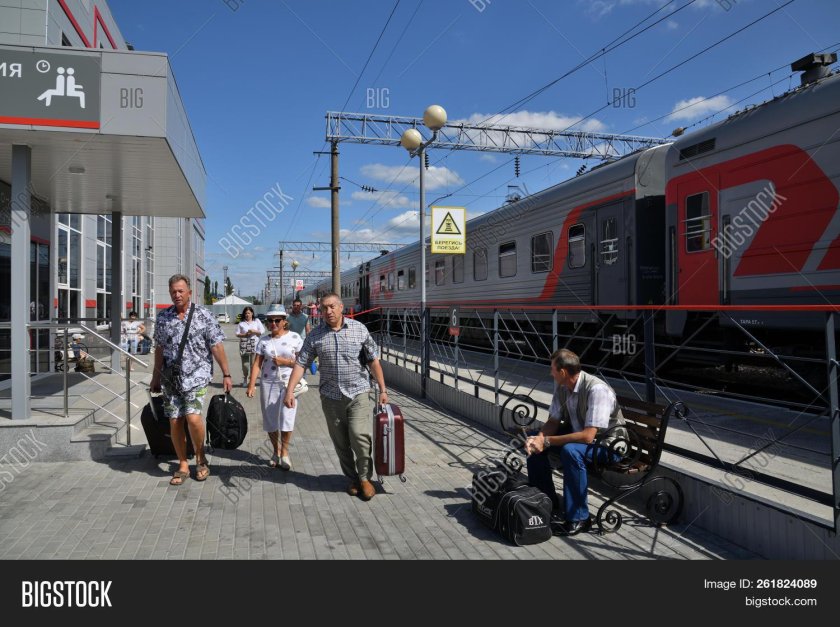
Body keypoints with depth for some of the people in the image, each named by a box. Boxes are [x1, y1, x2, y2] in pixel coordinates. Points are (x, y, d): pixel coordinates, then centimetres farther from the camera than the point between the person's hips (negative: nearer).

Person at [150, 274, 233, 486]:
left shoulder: (204, 315, -4)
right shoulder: (163, 317, 7)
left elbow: (217, 346, -6)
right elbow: (159, 349, 14)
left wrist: (226, 374, -8)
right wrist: (156, 377, 15)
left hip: (196, 376, -4)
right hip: (170, 379, 4)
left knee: (193, 417, -18)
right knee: (175, 422, 5)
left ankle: (200, 458, 7)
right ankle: (183, 466, 21)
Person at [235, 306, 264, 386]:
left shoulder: (257, 321, 10)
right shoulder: (241, 323, 9)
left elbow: (262, 331, 5)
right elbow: (237, 334, 7)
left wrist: (254, 331, -10)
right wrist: (245, 334, -10)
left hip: (254, 345, -1)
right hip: (244, 345, 1)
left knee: (253, 363, -5)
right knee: (245, 363, 2)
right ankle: (245, 379, 20)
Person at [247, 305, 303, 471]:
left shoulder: (294, 337, -2)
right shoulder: (263, 341, 4)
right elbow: (257, 364, -1)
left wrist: (285, 361, -14)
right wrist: (251, 385, -9)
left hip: (289, 384, -2)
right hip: (268, 384, 3)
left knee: (287, 419, -8)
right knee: (270, 420, 7)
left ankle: (284, 452, 10)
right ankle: (276, 451, 26)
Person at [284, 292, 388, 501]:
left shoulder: (359, 329, -1)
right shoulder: (315, 335, 1)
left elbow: (374, 360, 4)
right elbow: (300, 363, -1)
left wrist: (382, 389, 3)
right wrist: (289, 390, -11)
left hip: (358, 393, -2)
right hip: (331, 397, 2)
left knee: (360, 436, -11)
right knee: (340, 442, 8)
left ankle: (365, 478, 10)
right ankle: (352, 478, 27)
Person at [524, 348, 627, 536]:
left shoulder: (597, 389, -31)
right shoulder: (561, 385, -8)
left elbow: (588, 436, -36)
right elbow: (554, 421, 0)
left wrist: (547, 441, -31)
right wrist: (539, 438, -21)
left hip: (608, 442, -8)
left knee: (570, 451, -36)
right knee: (533, 442, -3)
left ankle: (579, 518, -20)